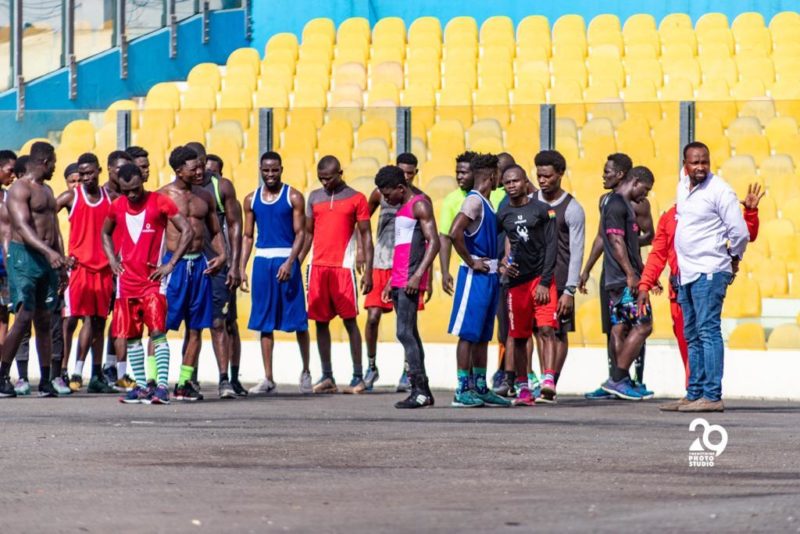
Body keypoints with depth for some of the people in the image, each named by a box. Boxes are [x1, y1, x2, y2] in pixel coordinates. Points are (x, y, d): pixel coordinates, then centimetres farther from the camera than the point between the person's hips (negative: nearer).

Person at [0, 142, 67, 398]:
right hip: (24, 255, -8)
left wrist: (61, 261, 13)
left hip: (48, 258, 8)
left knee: (44, 320, 7)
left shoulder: (47, 191, 20)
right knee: (24, 317, -15)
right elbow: (23, 227, -21)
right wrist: (49, 252, -33)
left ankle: (45, 381, 8)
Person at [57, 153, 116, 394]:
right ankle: (63, 371, -8)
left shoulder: (110, 198, 10)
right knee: (71, 318, -10)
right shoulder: (71, 197, -1)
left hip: (103, 268, 4)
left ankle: (97, 376, 12)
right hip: (78, 265, -4)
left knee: (98, 321, 8)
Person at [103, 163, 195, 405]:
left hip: (152, 279, -5)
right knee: (130, 336, 7)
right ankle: (141, 385, 16)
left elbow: (187, 231, -6)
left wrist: (170, 264, -10)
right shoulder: (117, 206, 7)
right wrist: (112, 260, 10)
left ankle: (161, 385, -18)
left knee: (157, 332, -15)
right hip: (126, 280, 5)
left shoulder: (160, 202, -6)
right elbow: (106, 233, 26)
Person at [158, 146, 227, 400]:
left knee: (196, 328, 6)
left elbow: (215, 231, 20)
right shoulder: (163, 196, -4)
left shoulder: (204, 196, 12)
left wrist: (222, 254, 2)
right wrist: (161, 264, -14)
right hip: (172, 263, -6)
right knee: (160, 325, -8)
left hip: (199, 264, 6)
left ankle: (184, 382, 13)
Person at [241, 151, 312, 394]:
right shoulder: (252, 199, 10)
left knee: (298, 319, -1)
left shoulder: (293, 197, -1)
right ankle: (268, 378, 6)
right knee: (265, 321, 4)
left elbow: (300, 233, -5)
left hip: (286, 260, -3)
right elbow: (248, 236, 12)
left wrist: (289, 263, -17)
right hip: (262, 261, 3)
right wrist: (242, 268, 3)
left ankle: (306, 372, 15)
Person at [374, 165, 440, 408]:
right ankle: (423, 391, 10)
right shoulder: (402, 208, 22)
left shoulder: (419, 205, -7)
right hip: (398, 279, 10)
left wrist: (418, 275, -22)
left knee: (404, 332, -14)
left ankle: (419, 391, -16)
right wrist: (391, 281, 24)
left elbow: (434, 242, -15)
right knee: (410, 333, 8)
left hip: (410, 281, -10)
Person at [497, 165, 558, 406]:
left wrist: (545, 282, -9)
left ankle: (548, 381, -27)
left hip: (542, 278, -3)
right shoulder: (501, 214, 9)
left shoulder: (542, 210, 3)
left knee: (546, 329, -17)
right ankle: (522, 389, 10)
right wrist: (501, 265, -6)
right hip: (516, 281, 3)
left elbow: (551, 246, -1)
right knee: (519, 337, 4)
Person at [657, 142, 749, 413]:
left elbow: (740, 232, -12)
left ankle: (712, 396, -17)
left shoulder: (719, 191, -12)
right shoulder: (683, 186, 13)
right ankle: (694, 395, 16)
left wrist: (734, 258, 3)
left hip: (709, 272, -9)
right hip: (686, 273, 9)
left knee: (708, 331, -13)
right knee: (692, 336, 11)